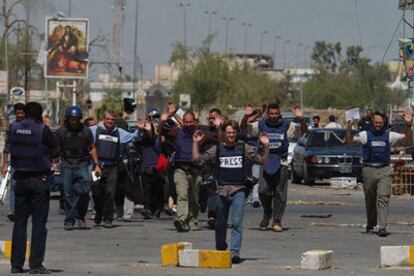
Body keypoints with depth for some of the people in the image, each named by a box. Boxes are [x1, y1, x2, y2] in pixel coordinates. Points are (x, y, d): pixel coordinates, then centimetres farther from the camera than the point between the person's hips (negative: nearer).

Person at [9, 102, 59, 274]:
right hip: (39, 179, -4)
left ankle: (16, 264, 8)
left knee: (19, 222, 10)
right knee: (39, 223, 0)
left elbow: (12, 150, 11)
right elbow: (56, 149, -1)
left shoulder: (14, 128, 3)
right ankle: (35, 264, -4)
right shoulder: (42, 129, -10)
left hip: (20, 178, 4)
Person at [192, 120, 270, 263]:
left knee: (237, 223, -12)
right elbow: (198, 160, 6)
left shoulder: (244, 148, 6)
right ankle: (220, 251, 25)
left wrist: (266, 146, -8)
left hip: (238, 190, -2)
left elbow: (262, 160, 7)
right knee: (220, 224, 11)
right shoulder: (217, 149, 7)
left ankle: (235, 252, -17)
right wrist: (195, 143, -3)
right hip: (222, 190, 2)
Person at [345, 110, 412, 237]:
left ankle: (382, 227, -18)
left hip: (385, 170, 0)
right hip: (369, 170, 0)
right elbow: (349, 140, -4)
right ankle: (370, 225, 28)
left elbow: (408, 138, 8)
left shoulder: (389, 135, 8)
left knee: (383, 198, -12)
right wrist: (349, 126, -18)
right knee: (370, 199, 10)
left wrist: (408, 125, -8)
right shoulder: (365, 134, 4)